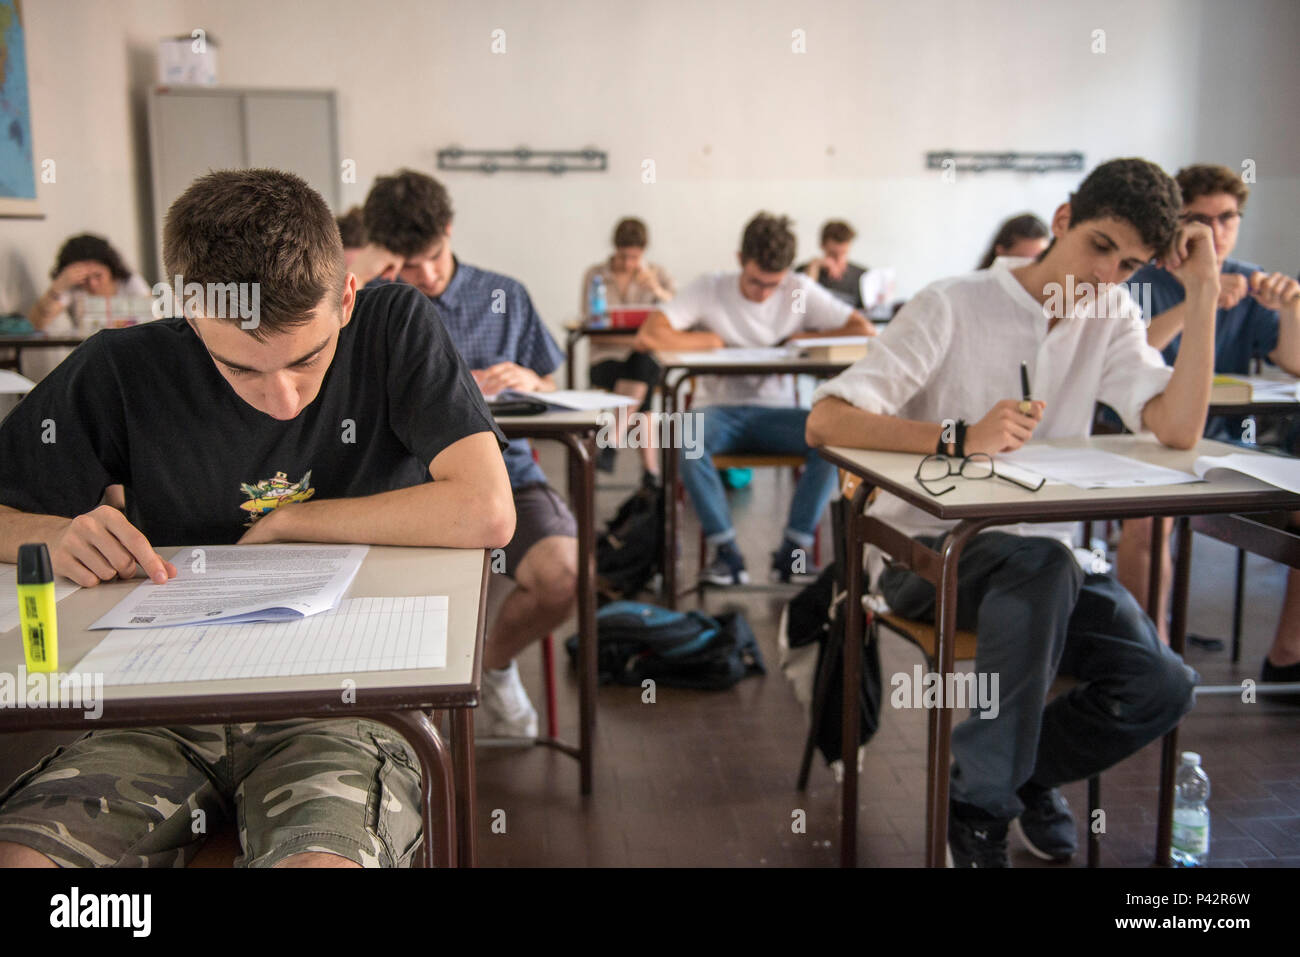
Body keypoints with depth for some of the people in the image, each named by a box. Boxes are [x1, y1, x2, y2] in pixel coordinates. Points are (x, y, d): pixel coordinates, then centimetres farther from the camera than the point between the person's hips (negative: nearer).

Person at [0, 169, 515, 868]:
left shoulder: (397, 330, -7)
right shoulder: (124, 370, -1)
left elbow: (485, 515, -18)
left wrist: (284, 523, -9)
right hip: (170, 701, 2)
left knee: (324, 859, -33)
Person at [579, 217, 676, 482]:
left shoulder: (657, 275, 12)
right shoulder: (594, 275, 11)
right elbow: (586, 320, 7)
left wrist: (658, 290, -17)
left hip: (646, 357, 0)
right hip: (606, 358, 0)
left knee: (639, 363, -38)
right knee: (642, 390, -34)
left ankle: (612, 444, -40)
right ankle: (651, 468, -37)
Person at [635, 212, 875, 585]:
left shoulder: (801, 292, 2)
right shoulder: (710, 289, -4)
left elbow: (865, 331, -4)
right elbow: (648, 337, -16)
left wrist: (801, 339, -7)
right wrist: (713, 339, -11)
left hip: (775, 411, 2)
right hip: (719, 409, -1)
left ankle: (792, 551, -19)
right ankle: (727, 553, -24)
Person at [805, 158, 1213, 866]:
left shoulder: (1111, 320, 8)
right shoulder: (953, 308, -8)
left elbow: (1178, 430, -10)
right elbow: (825, 422, -20)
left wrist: (1204, 295, -10)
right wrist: (960, 437, -33)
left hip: (1043, 558, 5)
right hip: (925, 550, -4)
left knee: (1160, 687, -19)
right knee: (1041, 560, -36)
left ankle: (1029, 768, 13)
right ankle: (981, 798, -18)